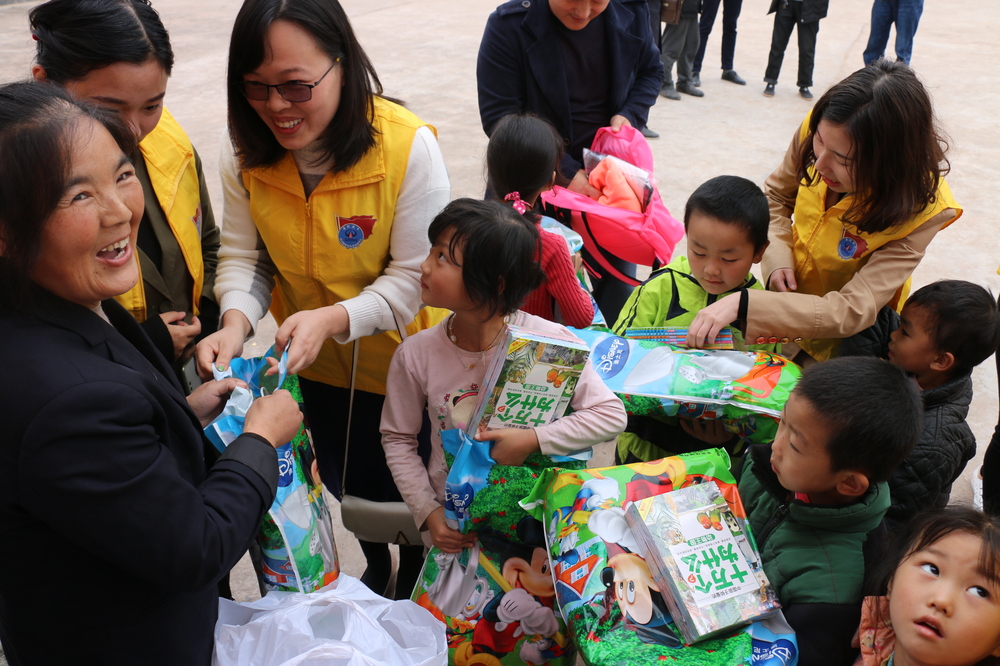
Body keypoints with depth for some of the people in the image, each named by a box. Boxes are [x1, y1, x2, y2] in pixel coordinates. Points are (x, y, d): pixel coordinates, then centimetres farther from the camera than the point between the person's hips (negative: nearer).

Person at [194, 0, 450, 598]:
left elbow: (413, 277, -24)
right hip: (317, 367, 4)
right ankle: (375, 564, 58)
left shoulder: (409, 145, -27)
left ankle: (415, 579, 49)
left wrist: (333, 318, -37)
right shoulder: (246, 153, -14)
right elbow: (243, 256, -6)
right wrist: (237, 321, -26)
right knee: (347, 484, 27)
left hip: (399, 358, -4)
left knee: (405, 488, 16)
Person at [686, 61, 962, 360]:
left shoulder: (921, 208, -32)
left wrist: (743, 304, -46)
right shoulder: (818, 130, -21)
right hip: (790, 292, 1)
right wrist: (777, 259, -18)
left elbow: (851, 312, -37)